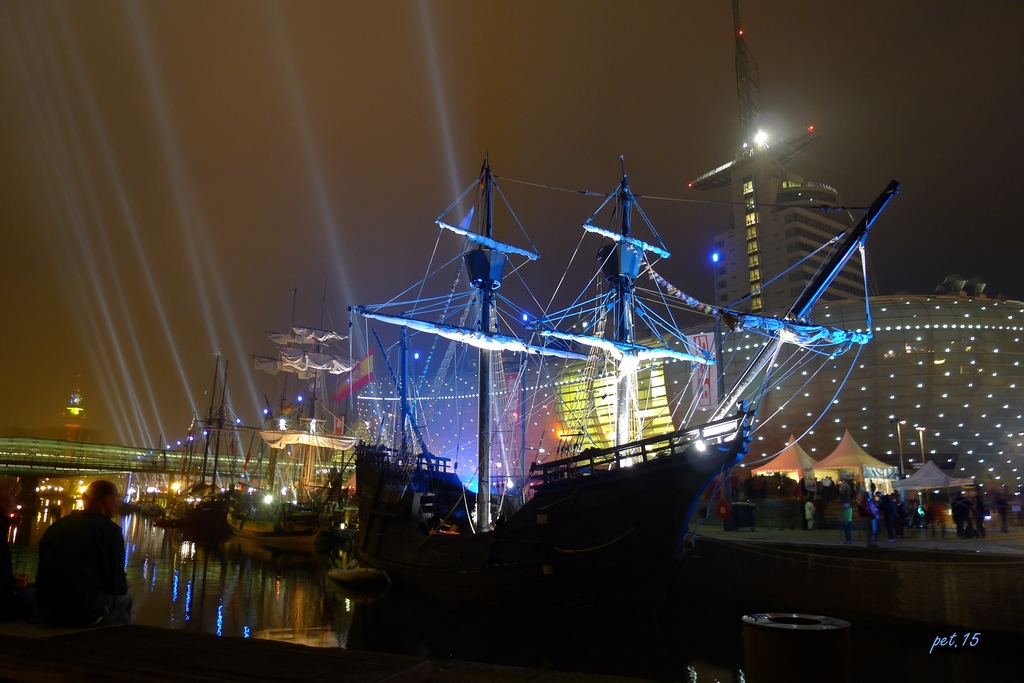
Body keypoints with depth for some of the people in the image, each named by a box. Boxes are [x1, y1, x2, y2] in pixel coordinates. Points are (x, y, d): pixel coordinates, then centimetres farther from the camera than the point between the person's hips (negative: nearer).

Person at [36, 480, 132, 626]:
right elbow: (115, 584, -10)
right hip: (84, 612, -6)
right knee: (124, 599, 21)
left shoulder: (57, 525, 10)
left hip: (48, 610, 6)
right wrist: (124, 585, 15)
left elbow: (45, 572, 20)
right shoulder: (109, 529, -9)